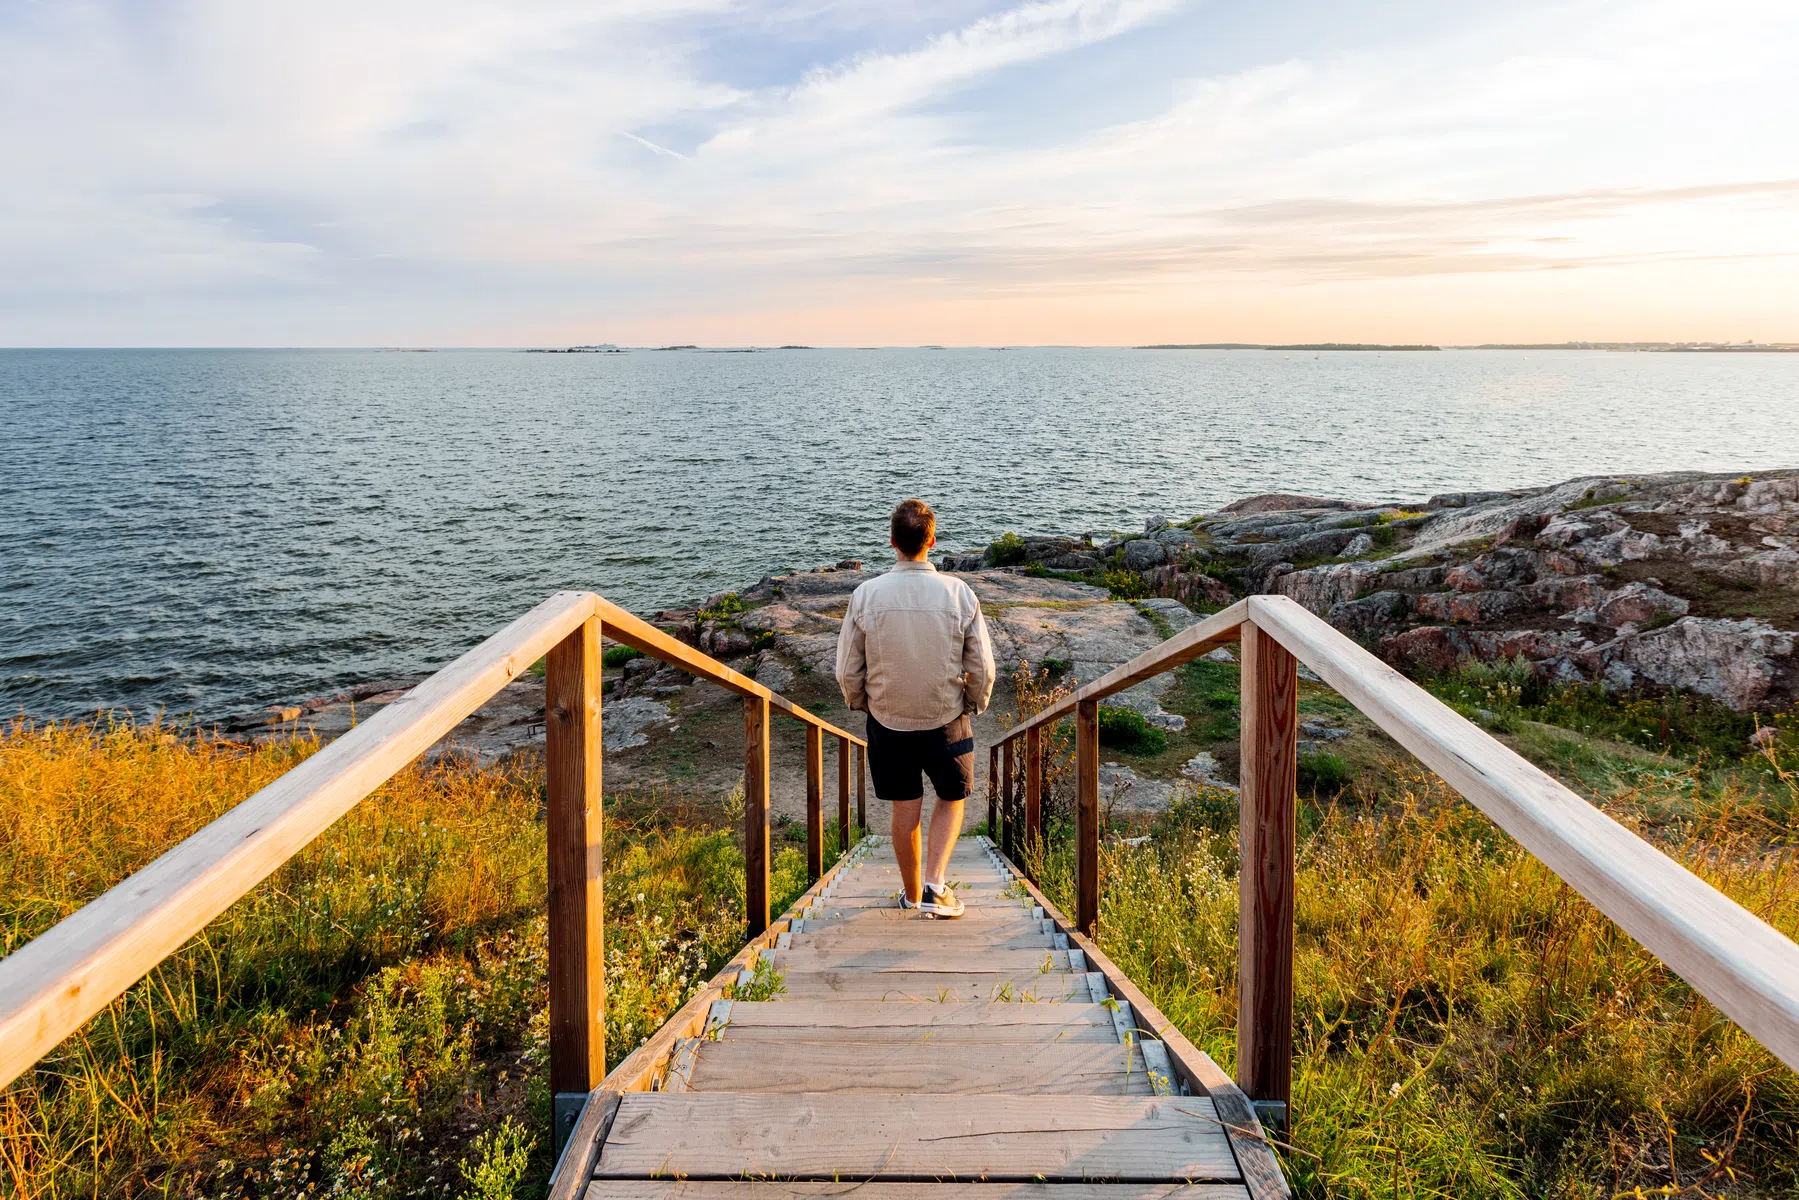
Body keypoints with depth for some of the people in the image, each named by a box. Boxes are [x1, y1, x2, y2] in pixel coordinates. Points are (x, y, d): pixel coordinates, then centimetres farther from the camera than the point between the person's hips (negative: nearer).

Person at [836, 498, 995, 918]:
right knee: (951, 799, 19)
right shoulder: (959, 593, -14)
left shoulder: (866, 594, -13)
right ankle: (935, 886, 5)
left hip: (888, 720, 1)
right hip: (947, 718, -1)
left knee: (905, 809, 15)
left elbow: (847, 671, -6)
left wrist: (861, 703, 14)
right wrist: (975, 706, 11)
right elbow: (983, 668, -8)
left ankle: (912, 893, 30)